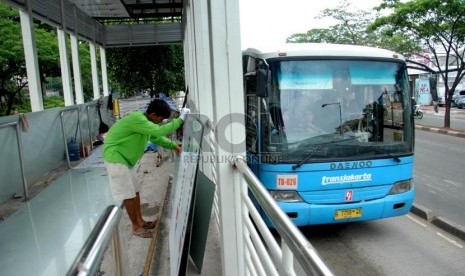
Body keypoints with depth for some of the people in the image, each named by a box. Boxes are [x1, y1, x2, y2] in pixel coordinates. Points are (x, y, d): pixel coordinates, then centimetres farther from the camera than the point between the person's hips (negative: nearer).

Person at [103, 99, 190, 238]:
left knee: (135, 190, 14)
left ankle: (140, 220, 27)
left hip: (124, 158, 10)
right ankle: (135, 226, 9)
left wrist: (173, 145, 8)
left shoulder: (146, 122, 5)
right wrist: (180, 119, -26)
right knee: (128, 194, -4)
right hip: (115, 157, -10)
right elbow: (160, 131, -33)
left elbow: (156, 137, 19)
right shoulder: (137, 119, -27)